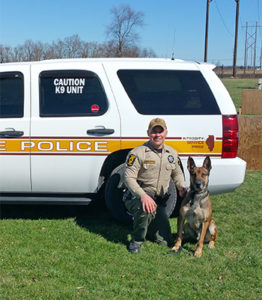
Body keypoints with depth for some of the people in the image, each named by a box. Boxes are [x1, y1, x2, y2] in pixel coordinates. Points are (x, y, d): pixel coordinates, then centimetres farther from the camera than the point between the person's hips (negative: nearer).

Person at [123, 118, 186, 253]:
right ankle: (137, 240, -14)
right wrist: (143, 195, -33)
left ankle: (145, 223, 31)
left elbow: (177, 173, 24)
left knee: (164, 241, 2)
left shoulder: (172, 153, 8)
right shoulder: (138, 153, -11)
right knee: (146, 209, -41)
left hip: (160, 201, 5)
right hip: (138, 197, -5)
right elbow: (128, 177, -17)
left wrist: (181, 187, 1)